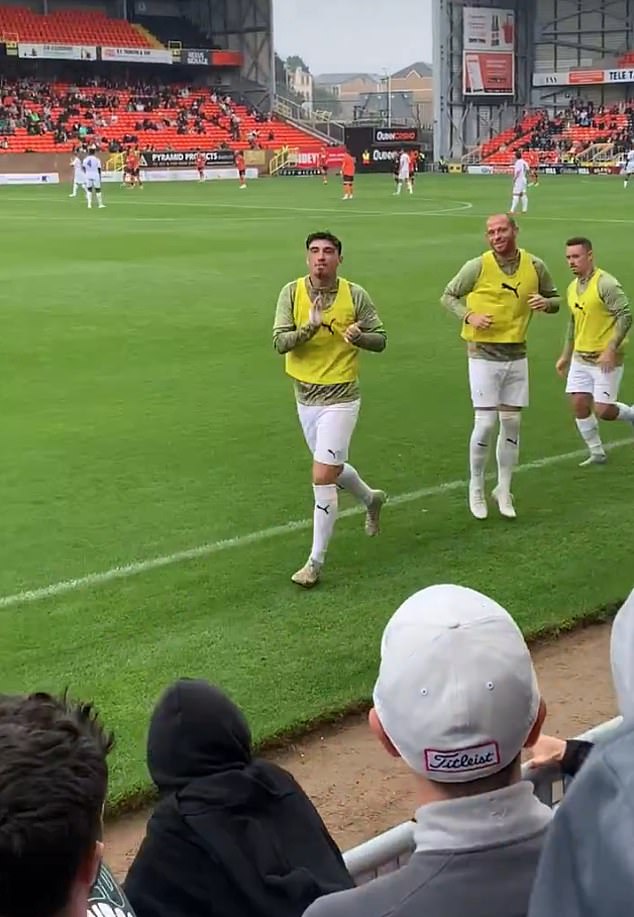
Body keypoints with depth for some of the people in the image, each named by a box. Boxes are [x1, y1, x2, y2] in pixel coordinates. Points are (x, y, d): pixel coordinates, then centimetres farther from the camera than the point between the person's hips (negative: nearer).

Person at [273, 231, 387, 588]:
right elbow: (280, 342, -12)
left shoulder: (355, 294, -7)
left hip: (340, 398, -4)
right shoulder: (292, 292, -4)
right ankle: (371, 498, 53)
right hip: (305, 396, 4)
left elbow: (381, 339, 1)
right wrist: (309, 327, -30)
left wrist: (359, 336, -21)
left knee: (323, 478, -10)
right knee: (333, 470, 20)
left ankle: (316, 562, 0)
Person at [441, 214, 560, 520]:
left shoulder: (535, 266, 1)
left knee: (512, 423, 7)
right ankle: (476, 488, 13)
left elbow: (555, 299, 14)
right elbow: (448, 296, 3)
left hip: (517, 354, 4)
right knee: (485, 423, -6)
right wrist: (469, 316, -15)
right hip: (484, 354, -3)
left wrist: (545, 303, -10)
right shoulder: (477, 266, -8)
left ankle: (503, 489, 22)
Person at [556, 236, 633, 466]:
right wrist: (565, 356, 23)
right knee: (579, 404, 1)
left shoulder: (606, 284, -16)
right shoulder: (573, 288, 10)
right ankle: (597, 453, 15)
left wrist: (611, 349, -26)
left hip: (606, 360, -7)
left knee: (603, 411, -9)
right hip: (580, 358, 7)